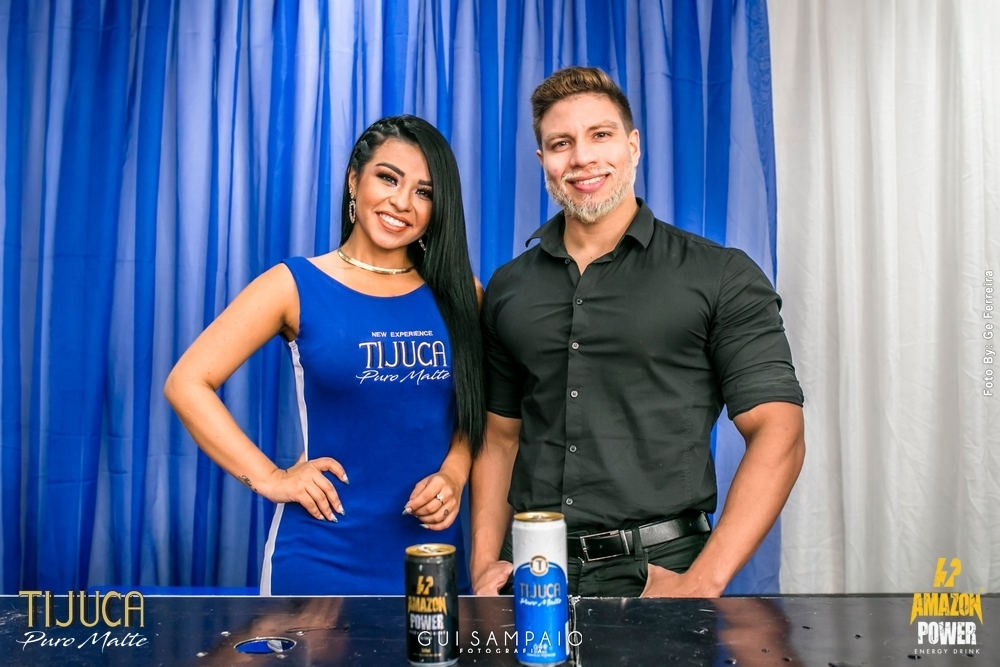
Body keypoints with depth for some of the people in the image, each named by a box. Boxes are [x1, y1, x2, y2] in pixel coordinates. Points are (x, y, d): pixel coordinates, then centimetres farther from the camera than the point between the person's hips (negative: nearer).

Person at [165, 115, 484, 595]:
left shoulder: (457, 294, 3)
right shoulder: (296, 285, -5)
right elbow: (187, 384, -6)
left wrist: (453, 473, -5)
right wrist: (268, 478, -12)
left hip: (434, 553, 3)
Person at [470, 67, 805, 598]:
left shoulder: (722, 276, -4)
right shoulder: (508, 288, 8)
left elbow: (776, 434, -9)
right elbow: (500, 435, 11)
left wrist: (702, 583, -18)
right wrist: (485, 564, -1)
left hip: (657, 571, -3)